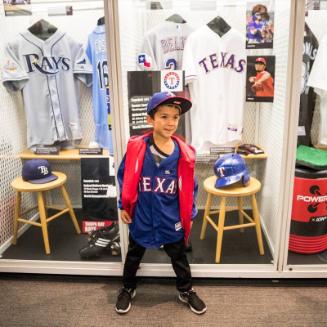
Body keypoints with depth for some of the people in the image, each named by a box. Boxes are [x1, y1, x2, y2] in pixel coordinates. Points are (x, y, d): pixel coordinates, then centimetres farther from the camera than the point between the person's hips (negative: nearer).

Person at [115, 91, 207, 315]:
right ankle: (128, 289, 47)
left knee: (179, 259, 21)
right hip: (141, 218, 0)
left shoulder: (184, 154, -13)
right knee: (133, 257, 22)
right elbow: (124, 177, -4)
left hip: (172, 220, 1)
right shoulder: (136, 148, -16)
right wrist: (124, 206, -1)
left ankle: (186, 291, 46)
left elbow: (190, 187, -2)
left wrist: (190, 214, 4)